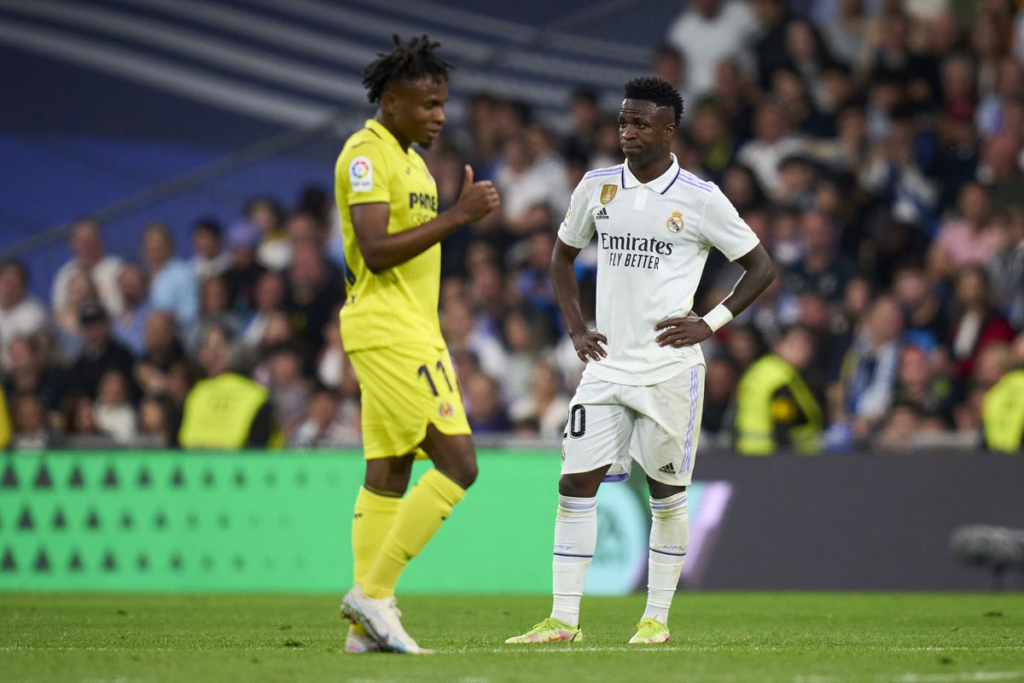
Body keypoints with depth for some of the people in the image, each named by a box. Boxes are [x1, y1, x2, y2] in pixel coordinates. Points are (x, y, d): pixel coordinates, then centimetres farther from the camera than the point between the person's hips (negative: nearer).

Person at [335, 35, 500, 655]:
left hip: (409, 331, 10)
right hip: (389, 331, -10)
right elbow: (376, 251, -22)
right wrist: (457, 216, -24)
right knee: (458, 463, -12)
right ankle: (374, 592, -9)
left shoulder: (407, 159, 18)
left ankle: (368, 626, 7)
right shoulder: (366, 155, -13)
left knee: (389, 474, 7)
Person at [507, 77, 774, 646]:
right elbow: (563, 258, 22)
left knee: (667, 492, 3)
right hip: (607, 364, 4)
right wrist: (577, 328, 9)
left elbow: (761, 267, 1)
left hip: (669, 368, -4)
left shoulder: (699, 199, -6)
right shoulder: (597, 187, 7)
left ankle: (657, 618, 14)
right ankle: (564, 620, -2)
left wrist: (711, 324, -8)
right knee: (576, 483, -4)